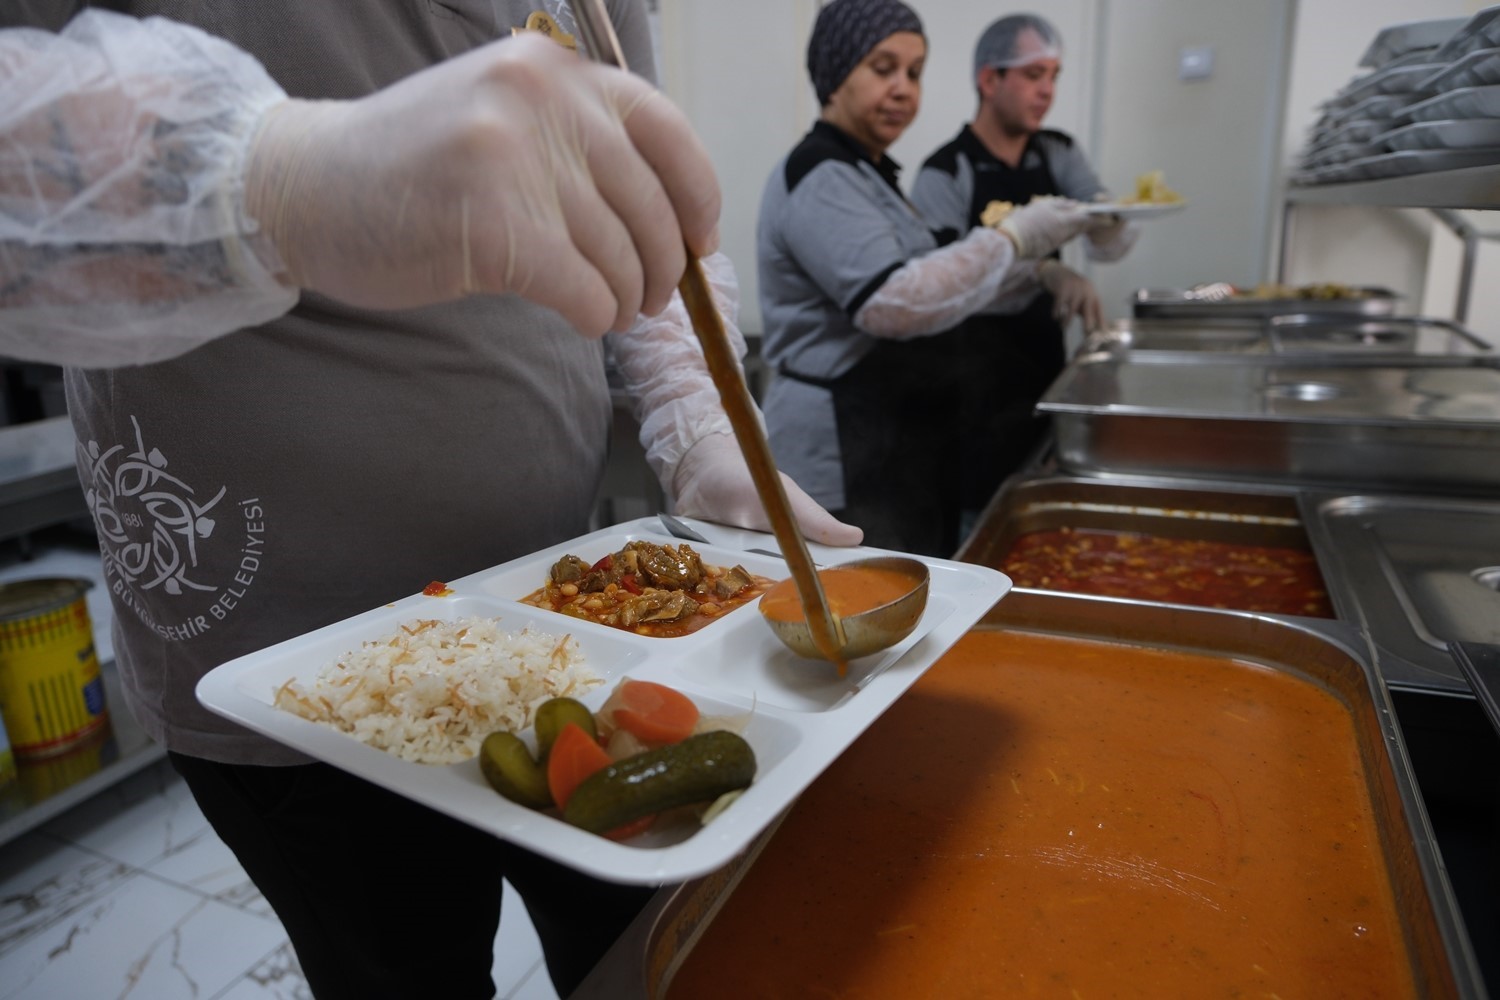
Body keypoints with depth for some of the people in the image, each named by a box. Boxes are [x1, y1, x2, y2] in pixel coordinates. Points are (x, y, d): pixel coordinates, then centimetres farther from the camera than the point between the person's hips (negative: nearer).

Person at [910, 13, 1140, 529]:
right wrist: (1042, 272, -36)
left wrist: (1106, 225, -25)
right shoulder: (944, 175, -12)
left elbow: (1113, 244, -2)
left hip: (1042, 347, 6)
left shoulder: (1059, 154, 5)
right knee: (977, 491, -2)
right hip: (974, 356, -5)